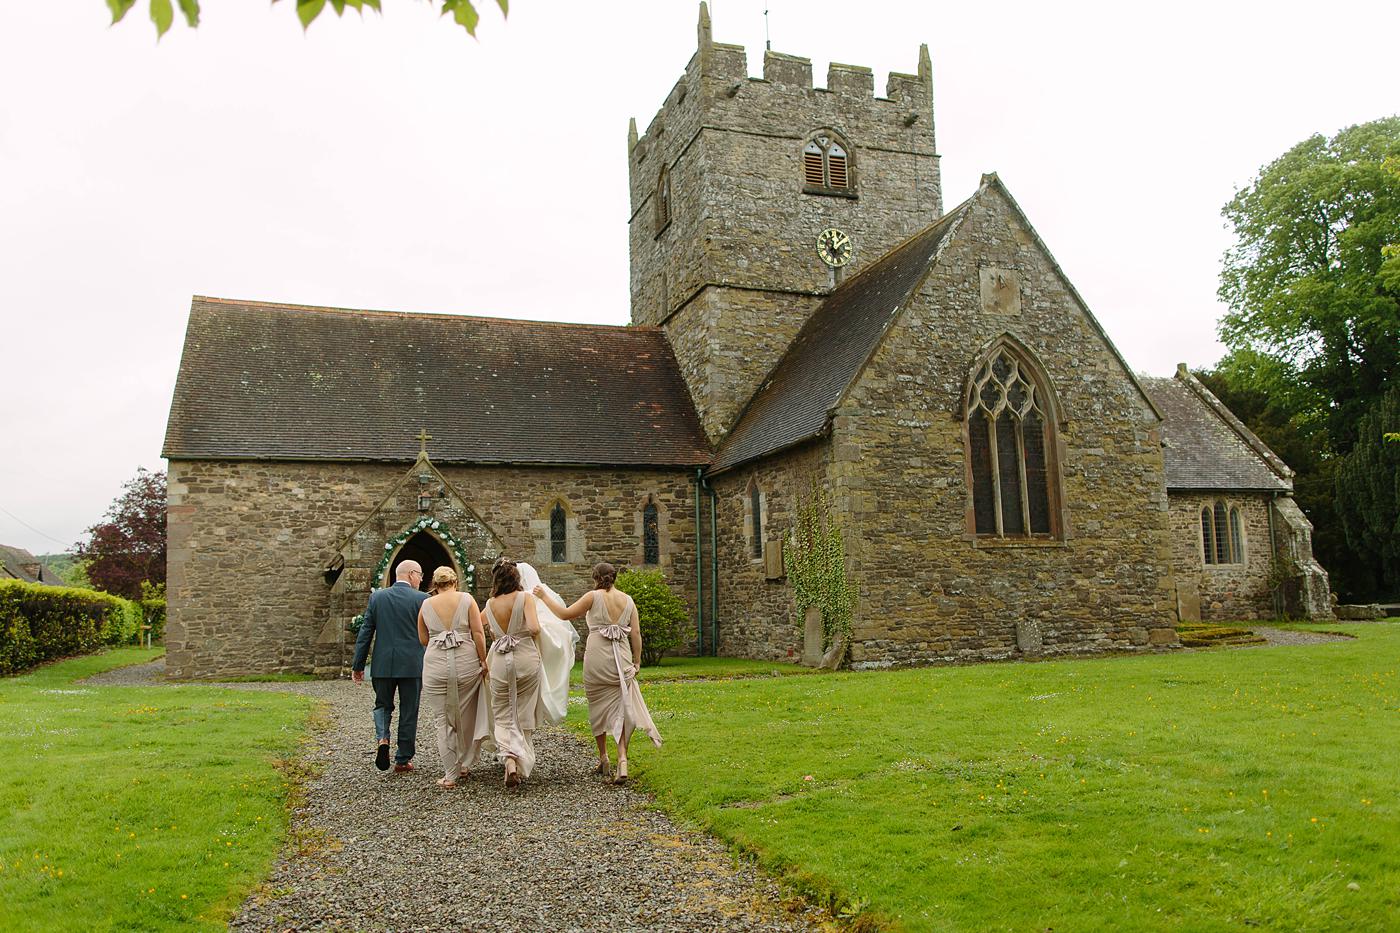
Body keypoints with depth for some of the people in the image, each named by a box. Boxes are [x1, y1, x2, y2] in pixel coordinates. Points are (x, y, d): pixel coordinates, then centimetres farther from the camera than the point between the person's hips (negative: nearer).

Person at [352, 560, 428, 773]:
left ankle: (383, 739, -6)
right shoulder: (422, 599, -5)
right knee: (408, 713, 9)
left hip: (383, 665, 2)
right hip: (412, 666, -2)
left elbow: (365, 632, 3)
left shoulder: (377, 597, 3)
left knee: (382, 705, 20)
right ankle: (402, 760, 15)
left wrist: (358, 665, 9)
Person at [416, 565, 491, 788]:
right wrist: (484, 662, 1)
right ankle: (465, 765, 25)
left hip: (436, 665, 0)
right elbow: (478, 633, -4)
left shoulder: (426, 605, 6)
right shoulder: (466, 599, 1)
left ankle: (450, 774, 8)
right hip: (466, 662, 0)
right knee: (467, 716, 17)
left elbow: (423, 640, 13)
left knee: (444, 720, 7)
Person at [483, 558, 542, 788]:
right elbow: (534, 628, -18)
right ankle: (523, 762, 18)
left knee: (503, 716, 7)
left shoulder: (490, 604, 4)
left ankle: (509, 758, -17)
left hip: (500, 663, 2)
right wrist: (535, 638, 3)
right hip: (526, 659, -2)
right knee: (524, 715, 13)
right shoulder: (525, 597, -7)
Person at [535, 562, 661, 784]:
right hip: (621, 659, 2)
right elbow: (636, 633, 5)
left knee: (598, 707, 15)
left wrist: (545, 597, 10)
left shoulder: (593, 597, -3)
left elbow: (565, 614, -1)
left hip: (597, 658, -2)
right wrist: (637, 661, 13)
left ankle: (603, 758, 24)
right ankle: (622, 762, -11)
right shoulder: (628, 600, 7)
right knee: (619, 710, 4)